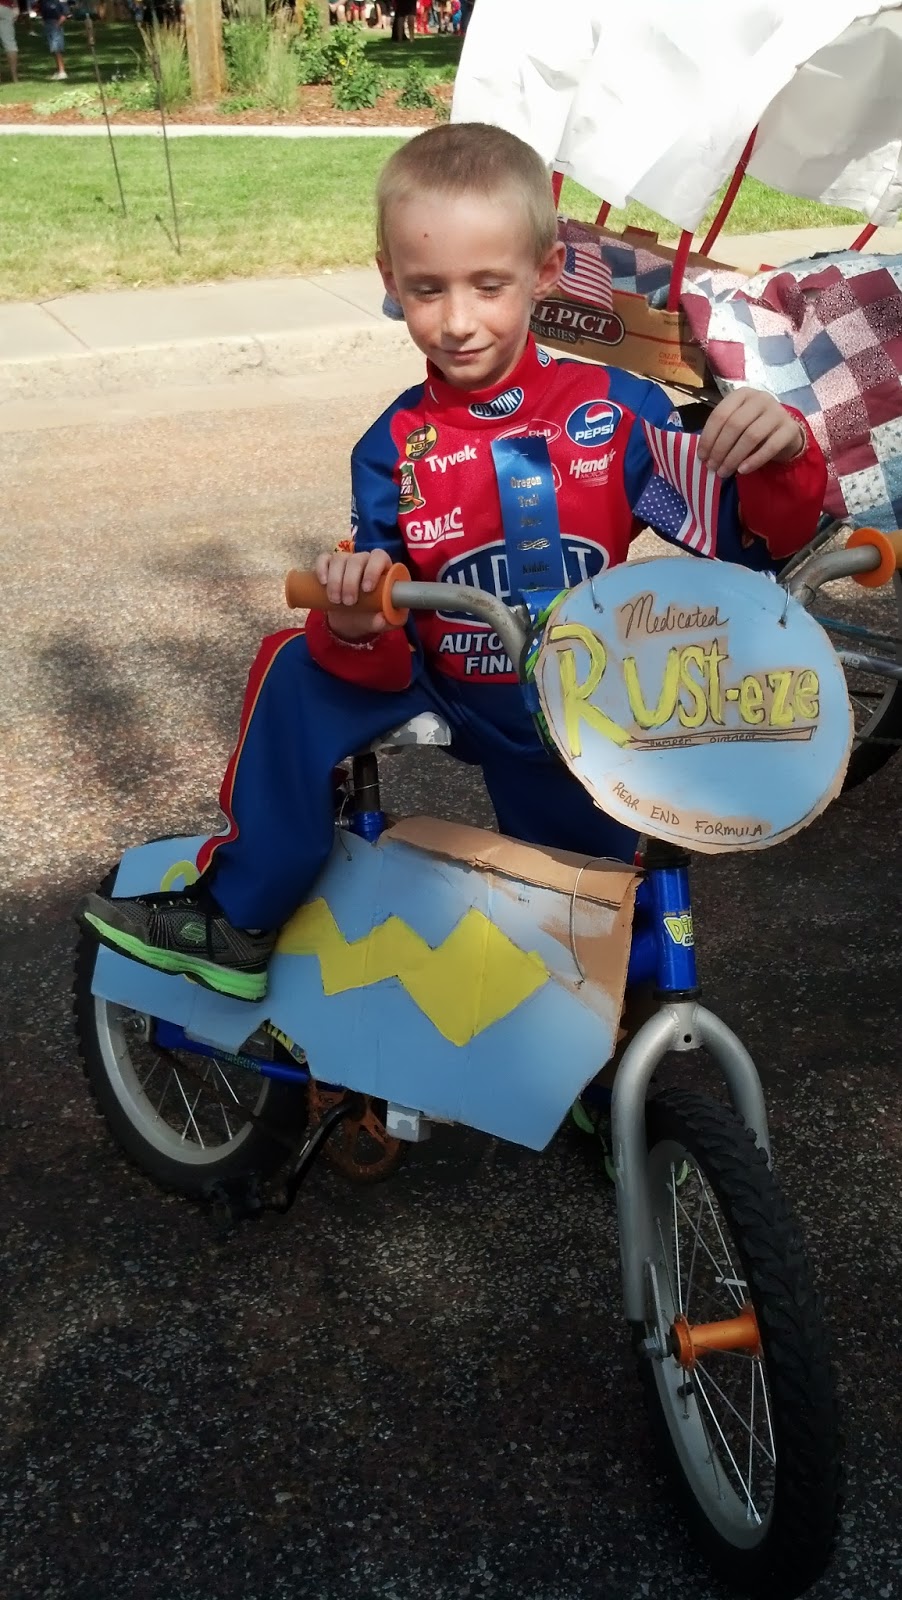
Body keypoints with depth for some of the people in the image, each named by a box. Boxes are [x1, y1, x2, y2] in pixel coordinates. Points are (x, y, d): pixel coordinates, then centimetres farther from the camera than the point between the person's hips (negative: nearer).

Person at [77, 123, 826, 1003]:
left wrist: (779, 457, -32)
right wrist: (357, 626, -38)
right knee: (299, 671, -22)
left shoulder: (617, 409, -14)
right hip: (446, 693, 1)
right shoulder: (392, 449, -11)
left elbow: (753, 541, -11)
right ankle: (237, 920, -8)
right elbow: (387, 662, -14)